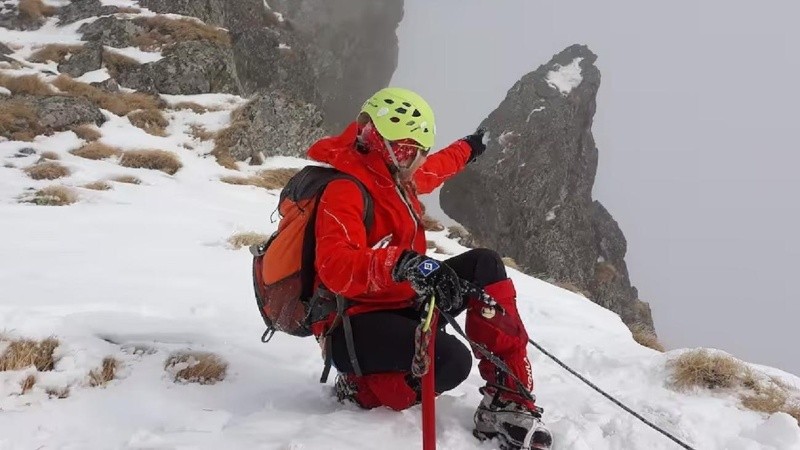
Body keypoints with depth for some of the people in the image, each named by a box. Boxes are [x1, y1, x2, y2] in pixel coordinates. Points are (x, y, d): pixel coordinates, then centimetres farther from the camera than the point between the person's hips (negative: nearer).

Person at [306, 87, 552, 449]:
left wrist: (467, 149, 54)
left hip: (400, 301, 10)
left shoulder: (393, 174, 9)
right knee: (451, 360, -33)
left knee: (484, 265, -3)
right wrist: (401, 263, -53)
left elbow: (432, 170, 36)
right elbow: (335, 267, -37)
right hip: (355, 324, -10)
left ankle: (507, 397, -6)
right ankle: (362, 388, -1)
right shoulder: (346, 191, -20)